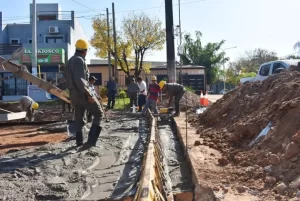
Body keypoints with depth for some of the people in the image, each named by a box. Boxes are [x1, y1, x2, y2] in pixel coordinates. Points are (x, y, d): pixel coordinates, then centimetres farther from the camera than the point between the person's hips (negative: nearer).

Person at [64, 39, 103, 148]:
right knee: (98, 114, -2)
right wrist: (88, 94, -24)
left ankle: (79, 141, 22)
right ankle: (91, 140, -12)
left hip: (74, 95, 9)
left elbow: (67, 78, 20)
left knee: (78, 117, 17)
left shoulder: (70, 61, 14)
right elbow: (79, 80, -25)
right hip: (82, 95, -9)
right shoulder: (80, 61, -16)